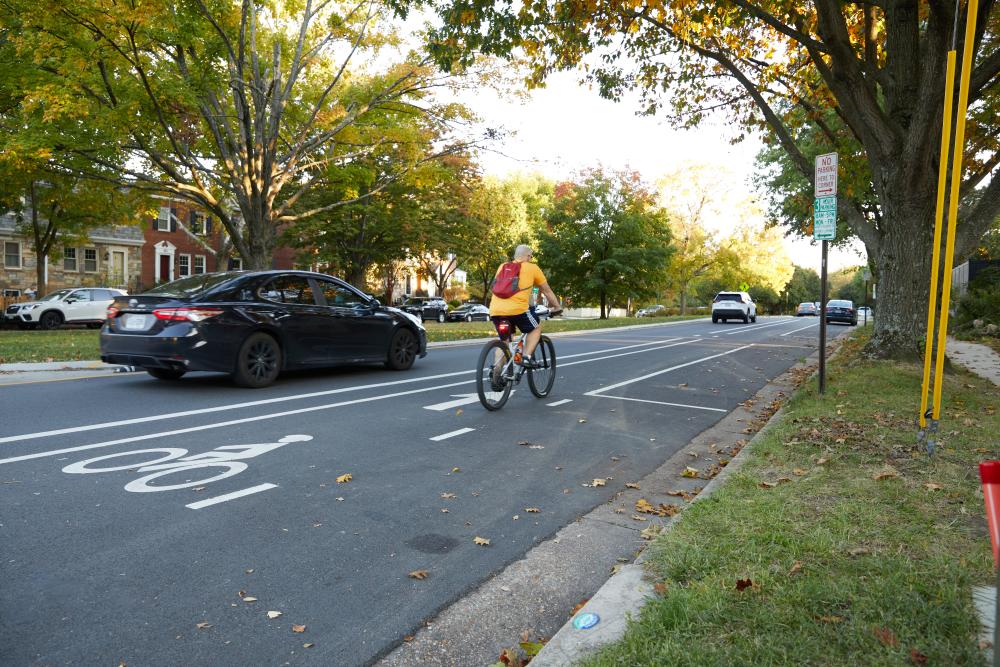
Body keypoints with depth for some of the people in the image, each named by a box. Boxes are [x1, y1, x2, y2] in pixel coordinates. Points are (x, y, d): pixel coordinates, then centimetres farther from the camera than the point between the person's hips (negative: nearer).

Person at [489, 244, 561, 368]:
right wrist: (557, 307, 31)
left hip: (495, 310, 5)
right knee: (536, 327, 20)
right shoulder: (532, 267, 11)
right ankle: (526, 357, 6)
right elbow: (547, 291, 18)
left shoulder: (502, 267, 22)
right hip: (517, 309, -5)